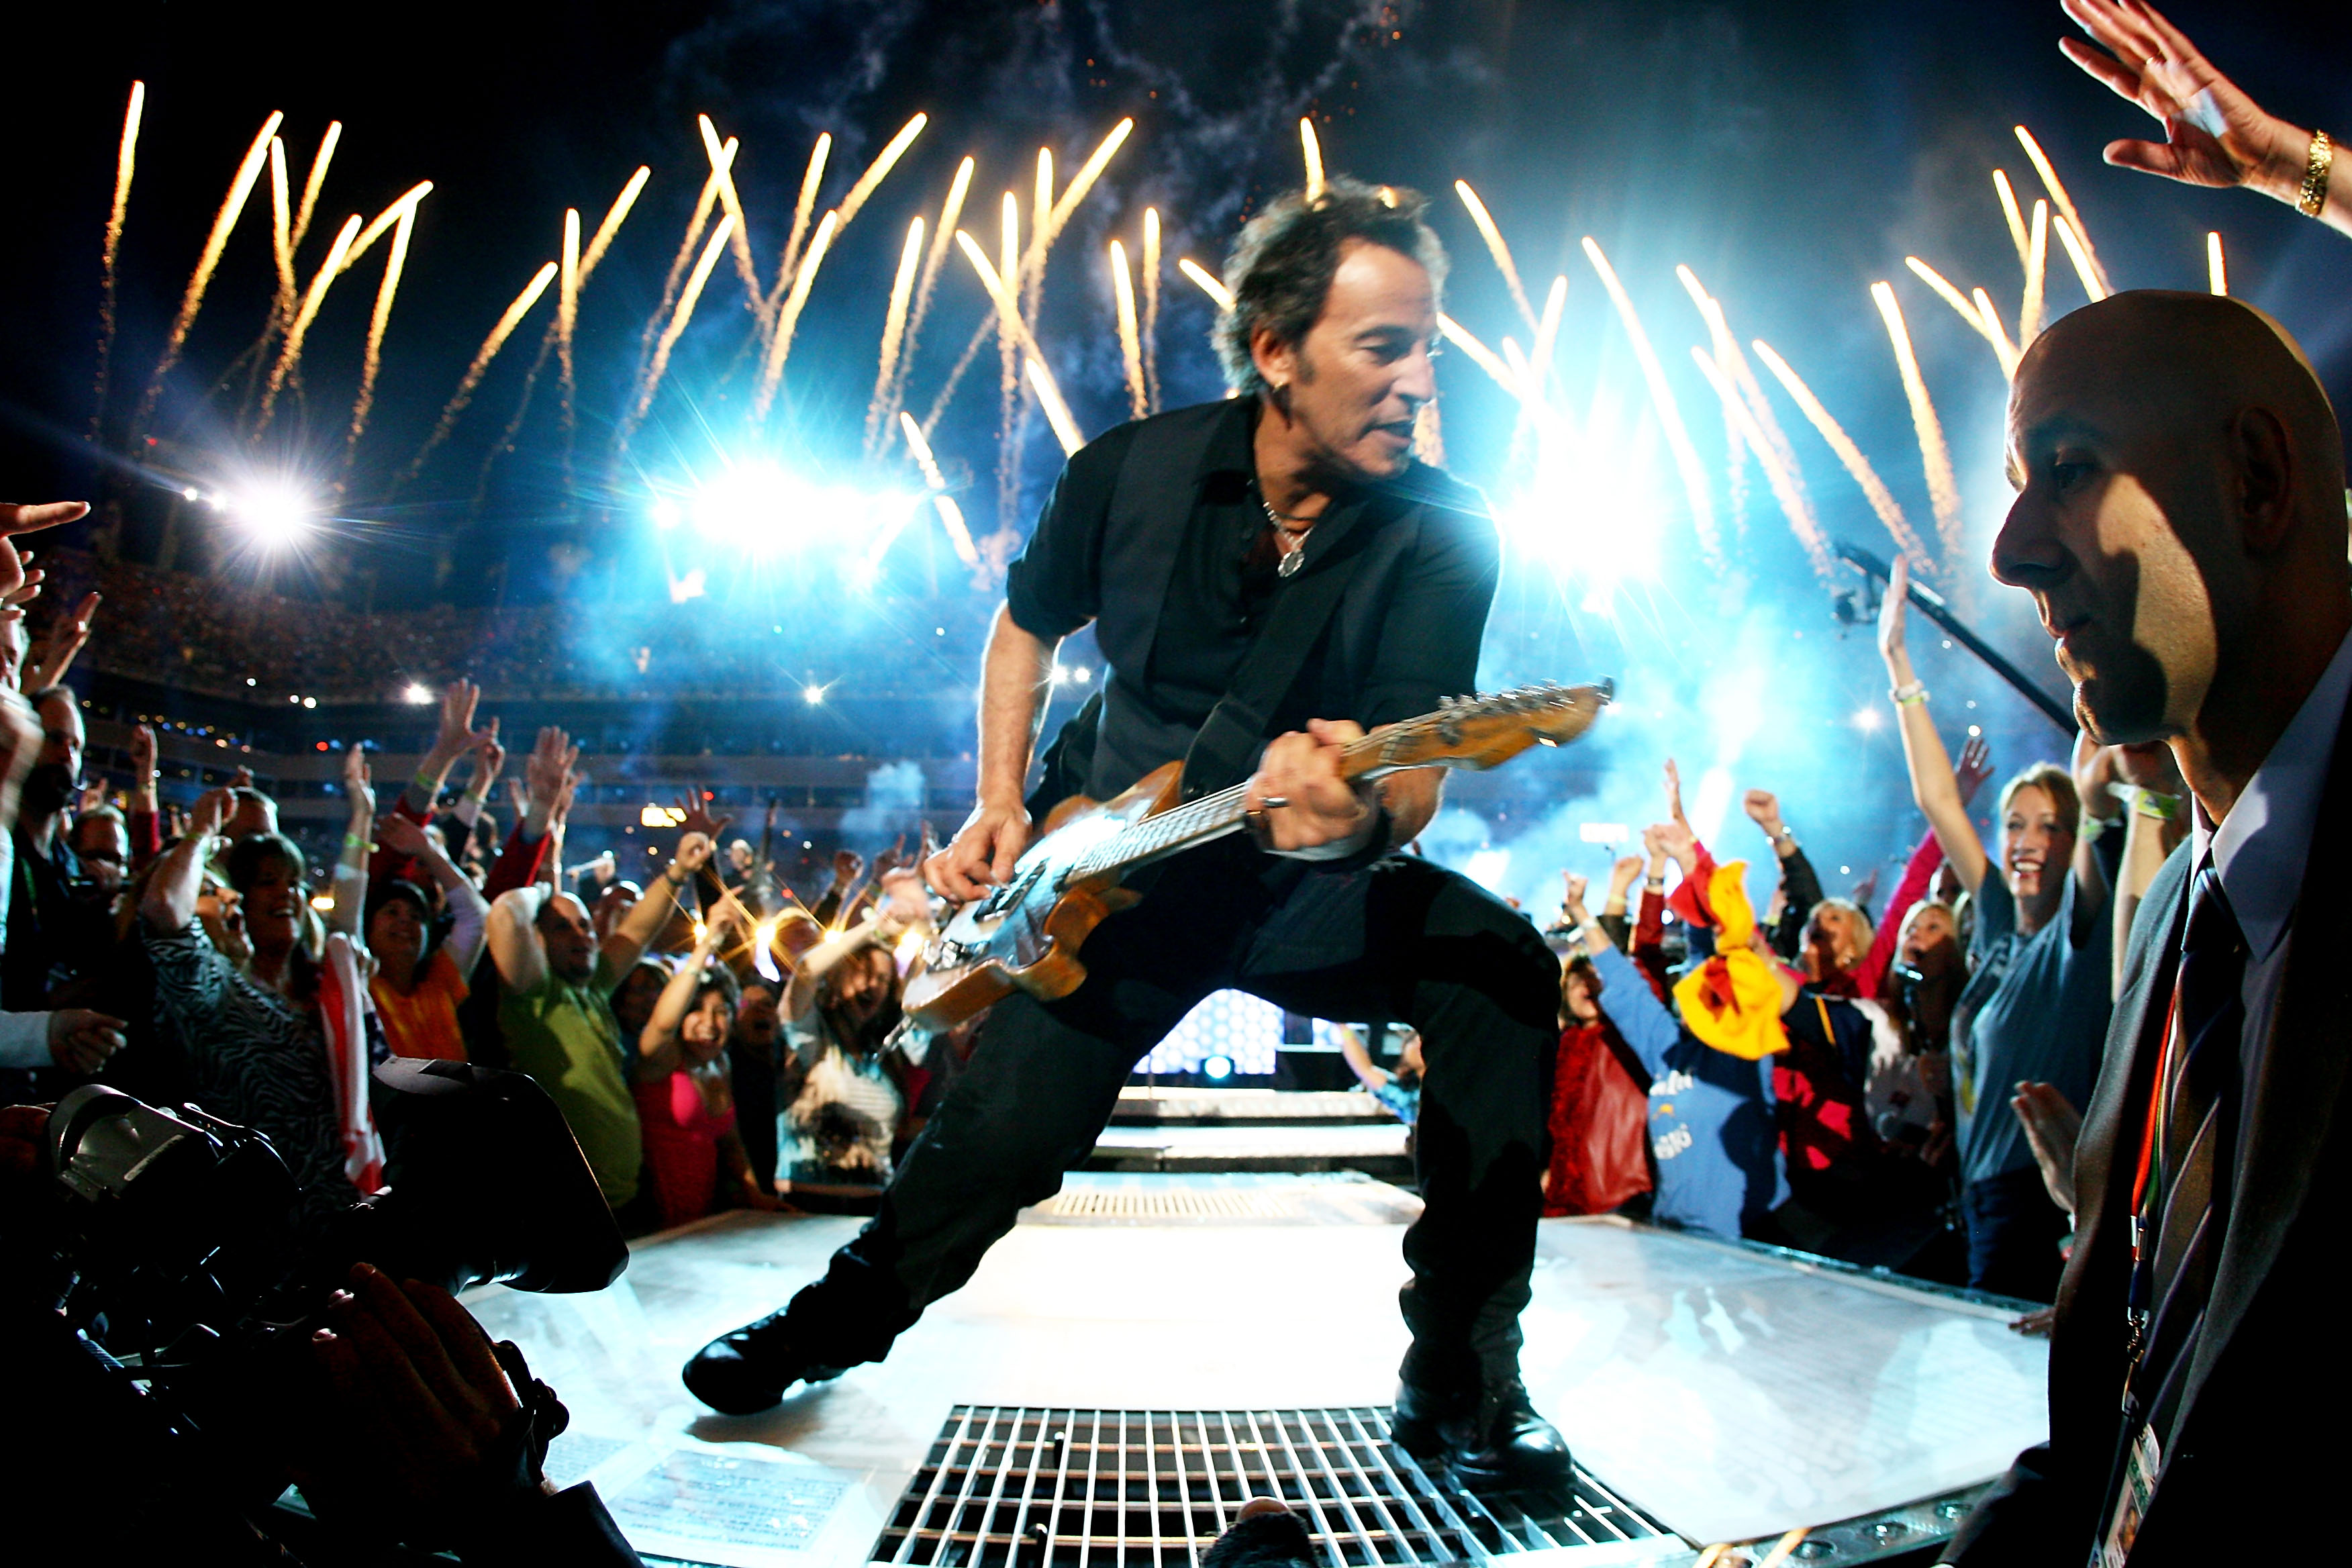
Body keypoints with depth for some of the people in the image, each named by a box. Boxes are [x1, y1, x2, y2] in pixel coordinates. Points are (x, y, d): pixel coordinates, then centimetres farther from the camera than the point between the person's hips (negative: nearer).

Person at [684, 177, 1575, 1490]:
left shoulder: (1443, 533, -16)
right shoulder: (1134, 471, -10)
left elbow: (1417, 773, -24)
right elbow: (1027, 628, 9)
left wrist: (1360, 822, -48)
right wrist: (1003, 807, -3)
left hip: (1305, 885, 0)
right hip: (1111, 873, 1)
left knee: (1502, 969, -27)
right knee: (1000, 1137, -4)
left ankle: (1460, 1388, -15)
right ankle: (846, 1313, 32)